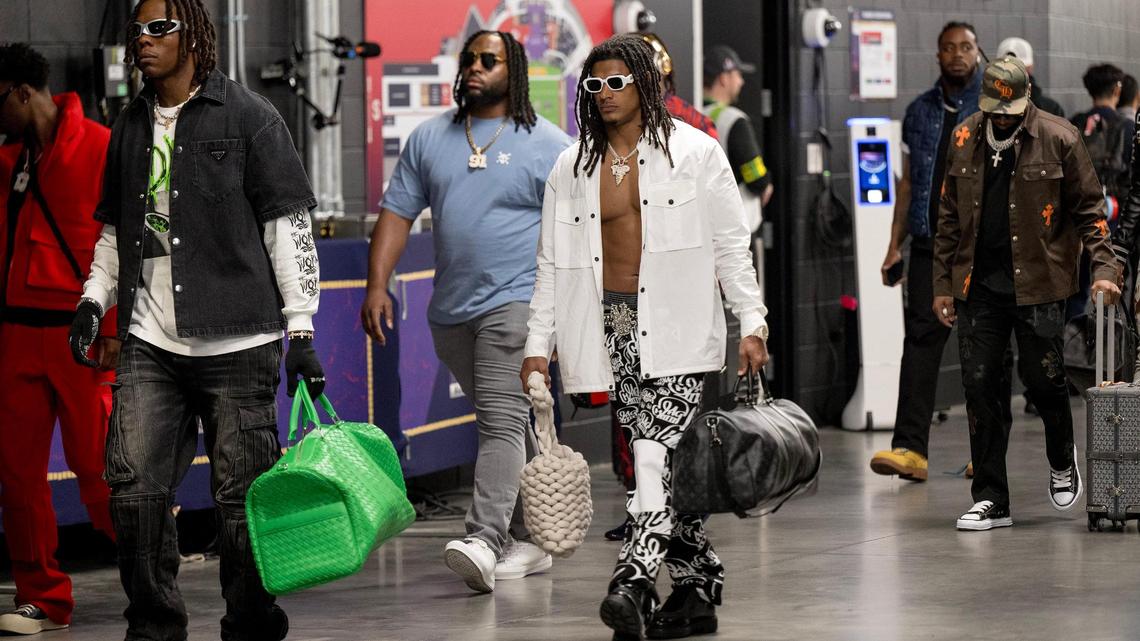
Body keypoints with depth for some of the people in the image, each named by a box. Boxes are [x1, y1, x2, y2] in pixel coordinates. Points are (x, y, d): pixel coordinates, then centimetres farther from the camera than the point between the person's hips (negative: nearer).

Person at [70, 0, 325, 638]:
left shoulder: (248, 117, 0)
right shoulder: (131, 127, 16)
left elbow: (289, 225, -1)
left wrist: (300, 328, -6)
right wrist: (94, 299, 11)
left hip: (237, 345, -4)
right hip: (150, 345, 5)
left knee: (243, 496, -2)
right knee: (134, 484, -4)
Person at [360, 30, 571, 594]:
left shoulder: (548, 145, 0)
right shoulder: (430, 139, 12)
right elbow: (397, 213, 10)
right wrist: (377, 286, -1)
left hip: (516, 301, -5)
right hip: (451, 310, 5)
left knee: (502, 420, -16)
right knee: (503, 424, 12)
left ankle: (484, 539, -26)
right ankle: (528, 539, 19)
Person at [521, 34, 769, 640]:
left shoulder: (695, 153, 3)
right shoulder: (572, 168, 12)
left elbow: (731, 245, 2)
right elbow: (551, 263, 13)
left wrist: (752, 322, -5)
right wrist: (538, 343, 7)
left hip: (677, 323, -4)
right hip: (612, 322, 4)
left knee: (658, 450, -16)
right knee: (662, 460, 4)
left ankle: (633, 584, -24)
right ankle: (697, 588, 11)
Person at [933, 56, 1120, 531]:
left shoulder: (1059, 139, -3)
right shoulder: (965, 140, 8)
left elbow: (1089, 208, 1)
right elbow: (950, 216, 13)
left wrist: (1103, 267, -10)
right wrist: (942, 285, 10)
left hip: (1037, 284, -3)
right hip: (978, 287, 3)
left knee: (1045, 380, 0)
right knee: (980, 386, -1)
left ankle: (1062, 461, 32)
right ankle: (990, 501, 5)